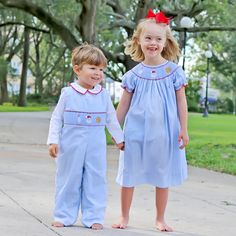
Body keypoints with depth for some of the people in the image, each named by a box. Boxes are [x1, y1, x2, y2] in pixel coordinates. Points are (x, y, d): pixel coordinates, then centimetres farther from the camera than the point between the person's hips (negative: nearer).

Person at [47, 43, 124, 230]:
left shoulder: (103, 95, 1)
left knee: (95, 181, 4)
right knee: (69, 180, 8)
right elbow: (57, 118, 1)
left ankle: (93, 217, 12)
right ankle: (64, 216, 18)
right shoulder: (68, 93, -4)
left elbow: (111, 119, 13)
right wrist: (53, 141, -4)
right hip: (71, 146, -1)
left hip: (95, 147, 1)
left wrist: (119, 138, 18)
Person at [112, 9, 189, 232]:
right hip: (136, 130, 1)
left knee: (163, 176, 9)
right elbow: (124, 104, 5)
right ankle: (124, 216, 22)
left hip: (164, 131, -1)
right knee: (129, 174, 7)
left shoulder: (174, 70, -3)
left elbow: (181, 101, 0)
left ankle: (160, 219, 23)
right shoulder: (134, 74, -1)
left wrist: (183, 130, -3)